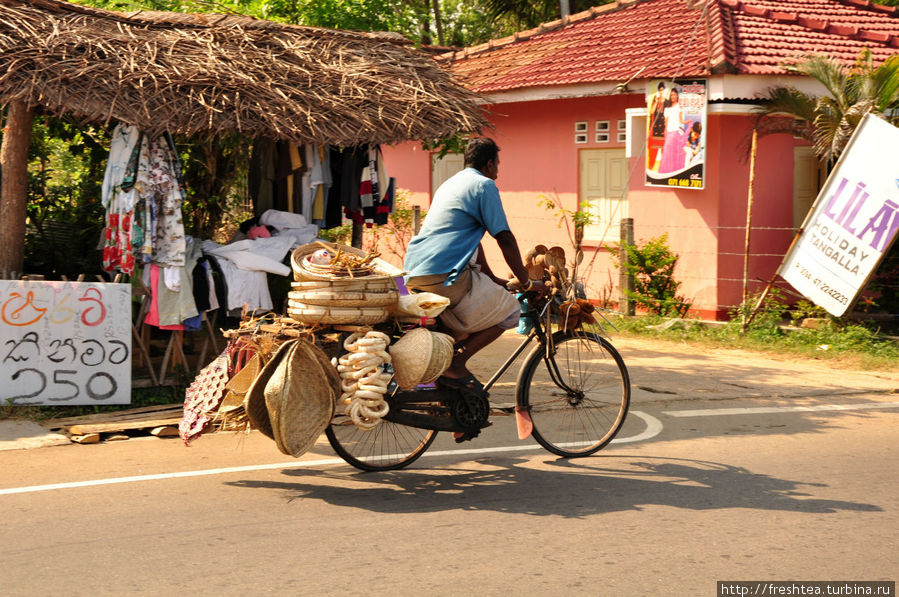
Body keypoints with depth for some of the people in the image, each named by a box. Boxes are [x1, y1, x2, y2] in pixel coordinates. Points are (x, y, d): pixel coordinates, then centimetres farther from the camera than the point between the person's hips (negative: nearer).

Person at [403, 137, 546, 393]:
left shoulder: (450, 184, 26)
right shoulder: (484, 185, -2)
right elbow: (505, 239, -6)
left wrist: (493, 280, 37)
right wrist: (527, 283, 3)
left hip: (413, 275, 9)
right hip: (444, 277, -9)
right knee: (509, 310, 6)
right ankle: (455, 365, -6)